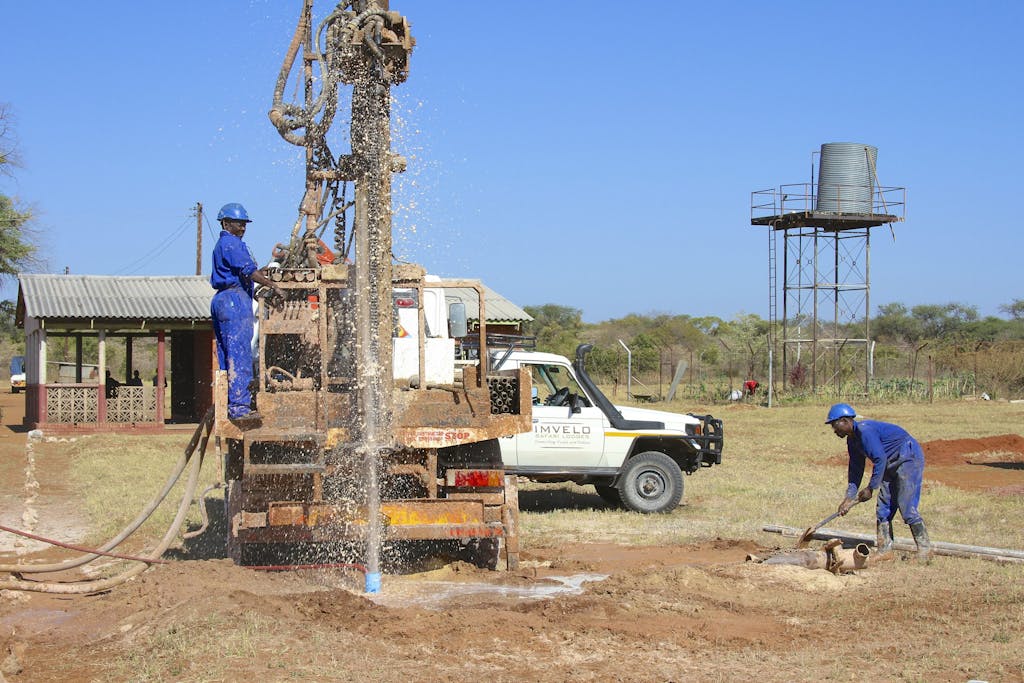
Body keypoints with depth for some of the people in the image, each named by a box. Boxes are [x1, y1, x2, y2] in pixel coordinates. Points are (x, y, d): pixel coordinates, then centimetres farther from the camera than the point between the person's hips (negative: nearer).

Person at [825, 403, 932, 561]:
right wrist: (849, 498, 6)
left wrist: (871, 488, -19)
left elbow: (880, 459, -27)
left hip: (909, 458, -10)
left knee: (907, 508, -15)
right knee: (883, 509, 6)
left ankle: (925, 549, -9)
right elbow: (855, 469, 12)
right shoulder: (852, 440, 8)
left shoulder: (865, 430, -23)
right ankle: (884, 550, 10)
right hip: (892, 464, 10)